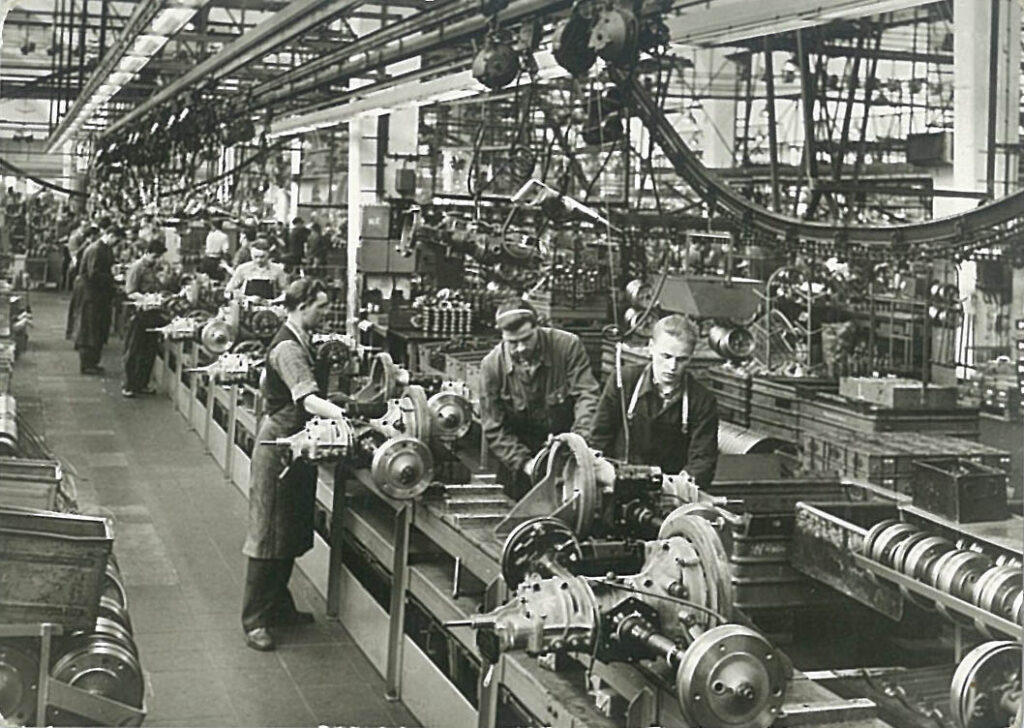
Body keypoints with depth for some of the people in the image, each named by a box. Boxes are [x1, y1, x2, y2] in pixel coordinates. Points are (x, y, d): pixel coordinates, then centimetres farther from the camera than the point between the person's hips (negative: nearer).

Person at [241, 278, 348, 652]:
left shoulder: (295, 341, 11)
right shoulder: (288, 348, -21)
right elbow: (308, 399, -36)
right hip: (279, 447, -10)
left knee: (291, 533, 16)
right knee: (270, 535, -4)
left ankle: (278, 606, 27)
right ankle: (254, 620, 3)